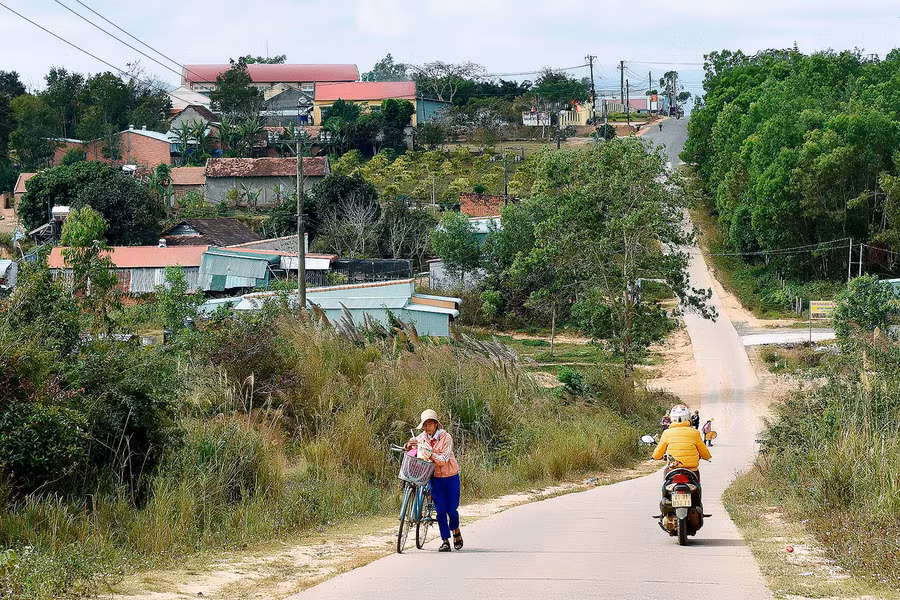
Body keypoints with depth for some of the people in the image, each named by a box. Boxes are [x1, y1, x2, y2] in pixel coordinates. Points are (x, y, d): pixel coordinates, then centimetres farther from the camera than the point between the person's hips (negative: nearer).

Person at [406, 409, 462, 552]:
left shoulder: (446, 437, -15)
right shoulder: (423, 437, -1)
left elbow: (444, 459, -22)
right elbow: (415, 440, 21)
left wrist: (429, 454, -32)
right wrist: (410, 444, -2)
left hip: (450, 477, -3)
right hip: (435, 477, 3)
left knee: (451, 509, 0)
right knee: (440, 510, -5)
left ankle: (456, 531, 31)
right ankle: (445, 541, 0)